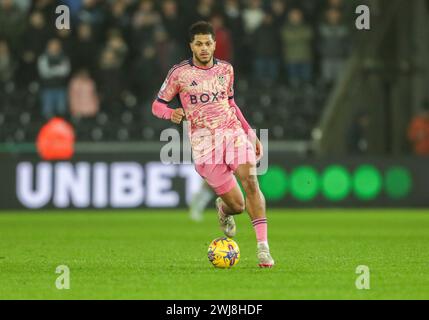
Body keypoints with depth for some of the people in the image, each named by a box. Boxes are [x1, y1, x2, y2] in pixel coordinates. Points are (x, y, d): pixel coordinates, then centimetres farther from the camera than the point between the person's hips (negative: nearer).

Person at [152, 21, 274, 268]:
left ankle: (263, 248, -23)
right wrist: (172, 114, -18)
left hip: (234, 133, 3)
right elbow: (157, 105, 5)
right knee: (237, 205, -5)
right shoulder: (179, 73, -1)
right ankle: (224, 208, 36)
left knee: (251, 182, -24)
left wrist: (250, 133, 21)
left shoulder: (225, 69, 11)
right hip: (204, 143, -3)